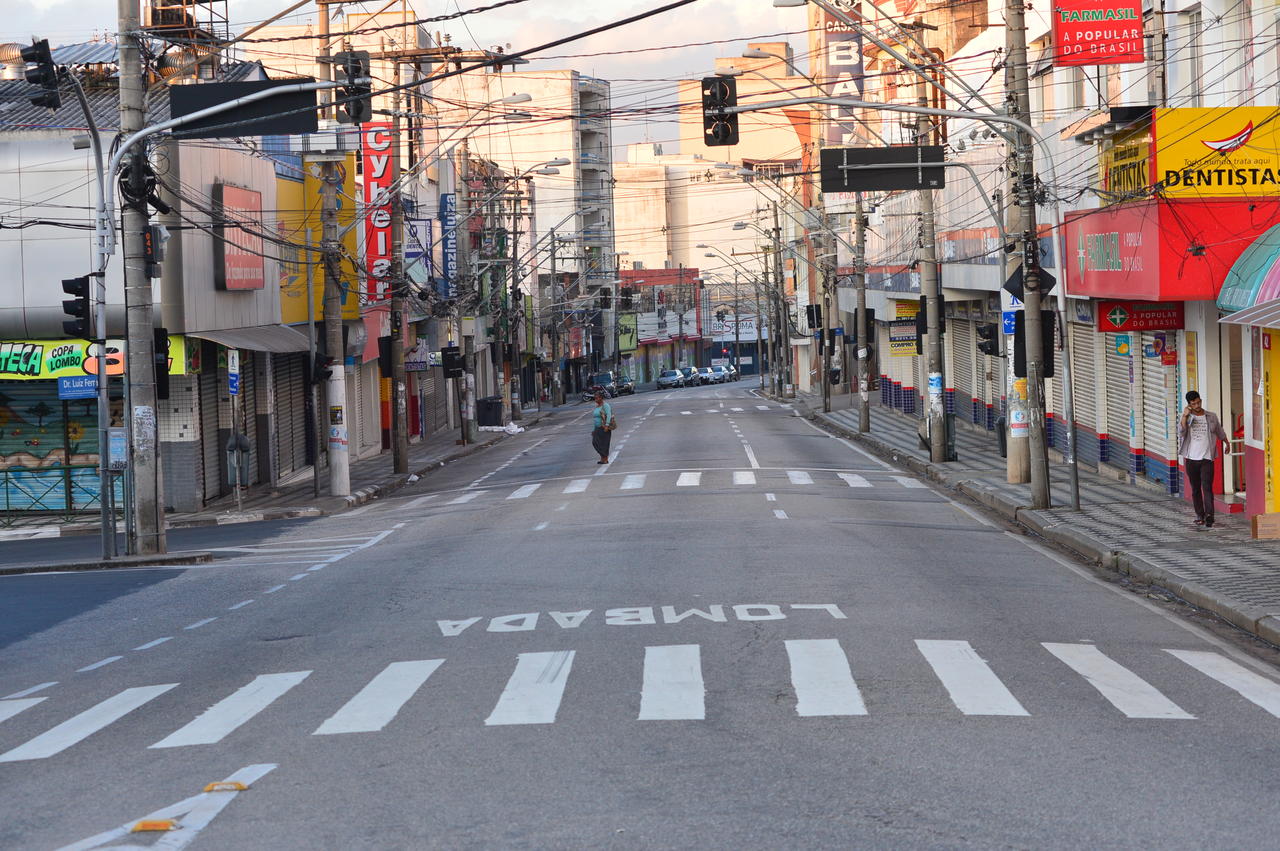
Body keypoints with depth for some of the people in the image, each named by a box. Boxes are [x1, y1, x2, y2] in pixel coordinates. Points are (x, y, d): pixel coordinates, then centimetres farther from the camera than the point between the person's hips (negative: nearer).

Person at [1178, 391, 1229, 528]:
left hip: (1207, 458, -1)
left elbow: (1220, 432, 24)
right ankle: (1200, 516, 15)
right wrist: (1185, 416, -23)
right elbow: (1181, 431, -15)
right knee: (1196, 489, 7)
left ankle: (1209, 515, -21)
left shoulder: (1212, 417, 7)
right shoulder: (1187, 418, 4)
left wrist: (1227, 443, 36)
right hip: (1191, 459, 1)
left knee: (1207, 487, -14)